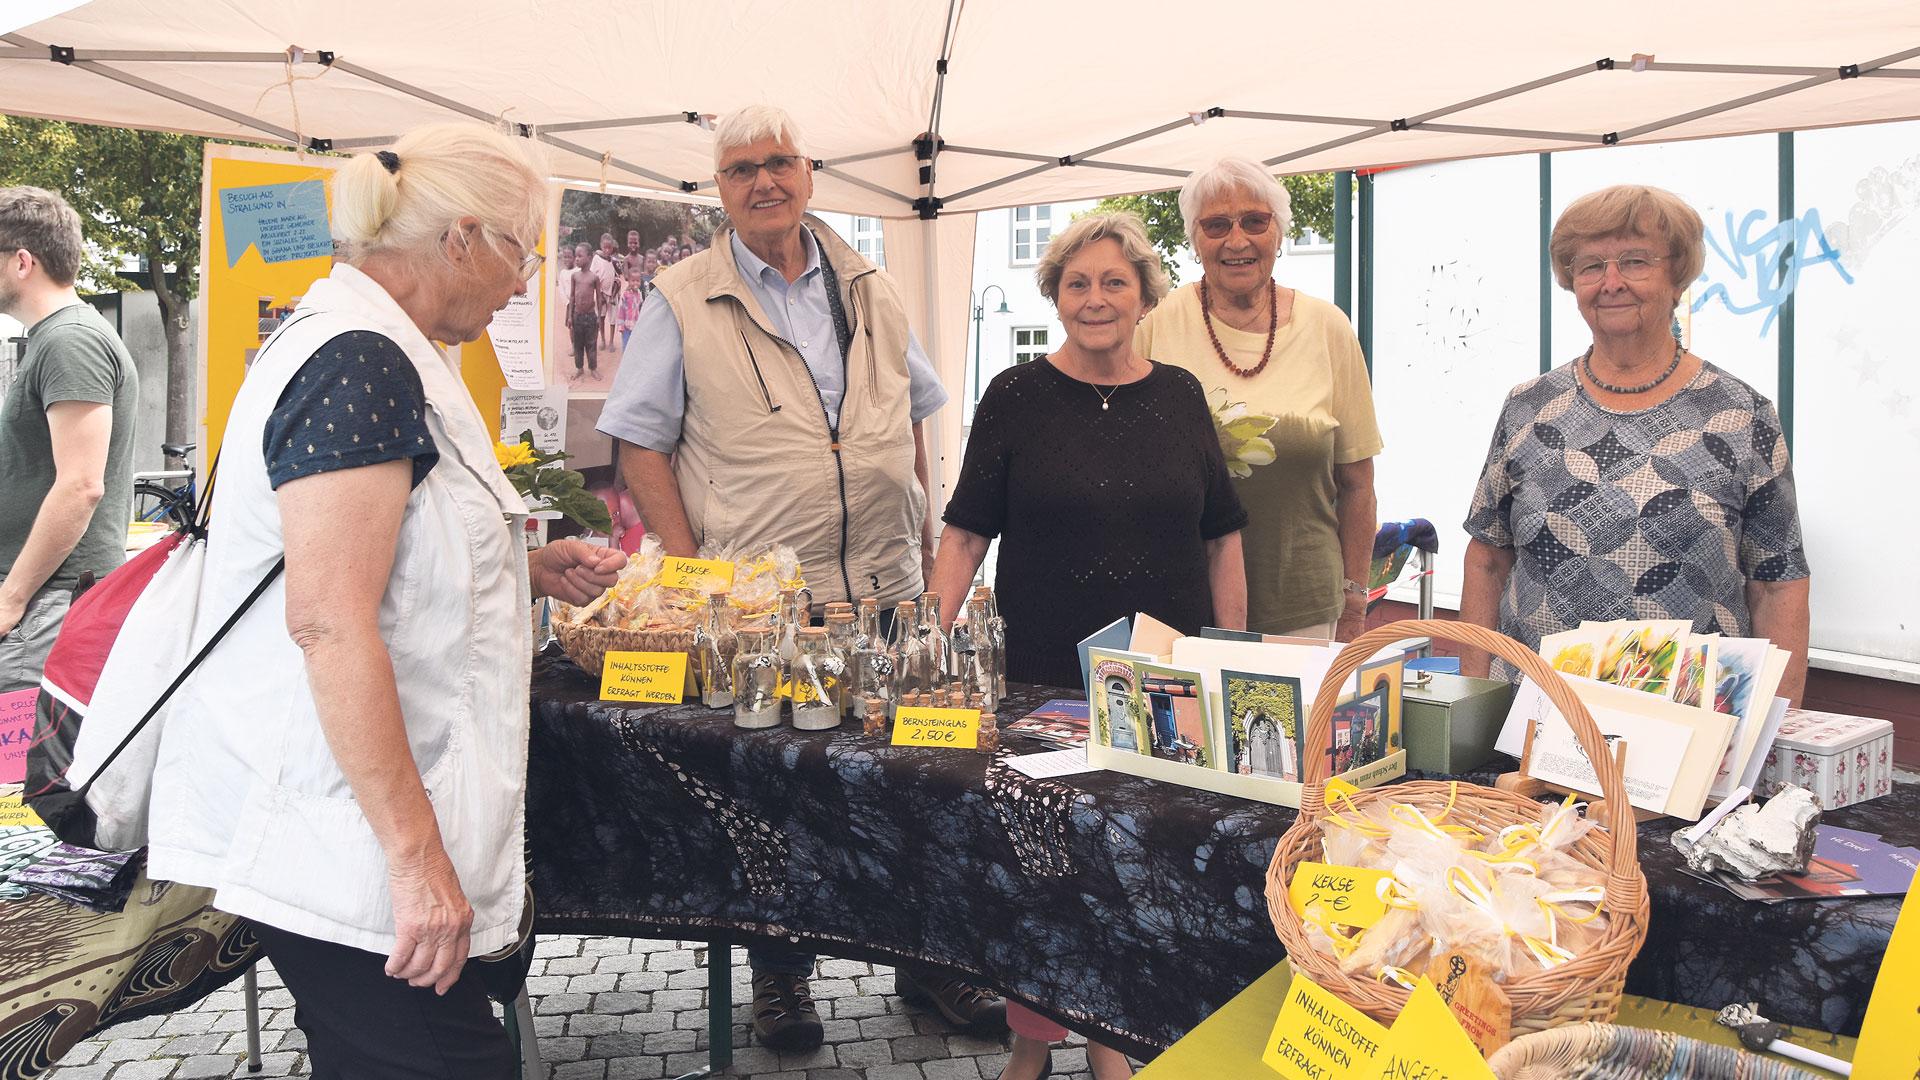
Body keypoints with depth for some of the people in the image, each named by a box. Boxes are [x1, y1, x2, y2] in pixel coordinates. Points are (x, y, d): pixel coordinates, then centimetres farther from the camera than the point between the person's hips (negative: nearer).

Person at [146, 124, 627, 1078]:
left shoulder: (353, 341, 16)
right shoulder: (361, 362, -17)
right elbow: (329, 620, -26)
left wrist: (529, 569, 16)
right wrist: (417, 855, -25)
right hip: (331, 845, -11)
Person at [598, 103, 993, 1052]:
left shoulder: (871, 292, 11)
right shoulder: (684, 300, -1)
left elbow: (916, 415, 19)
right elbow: (640, 443, -2)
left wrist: (925, 536, 12)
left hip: (888, 591, 4)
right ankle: (780, 972, 28)